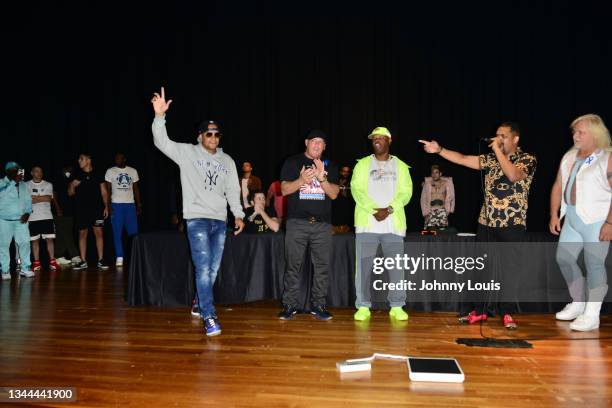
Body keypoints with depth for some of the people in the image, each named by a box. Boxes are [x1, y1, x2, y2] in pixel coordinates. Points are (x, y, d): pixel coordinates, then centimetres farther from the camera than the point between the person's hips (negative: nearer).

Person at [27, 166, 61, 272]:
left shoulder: (48, 185, 7)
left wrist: (35, 197, -4)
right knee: (35, 240, 4)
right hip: (33, 218, -1)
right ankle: (36, 263, 10)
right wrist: (42, 198, -8)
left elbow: (49, 198, -7)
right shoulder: (27, 185, 4)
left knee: (49, 239, 0)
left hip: (47, 217, 1)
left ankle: (52, 261, 5)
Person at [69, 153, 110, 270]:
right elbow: (70, 193, 11)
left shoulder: (98, 174, 5)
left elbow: (104, 192, 6)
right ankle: (83, 262, 11)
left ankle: (100, 261, 0)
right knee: (82, 234, 4)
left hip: (96, 208, -2)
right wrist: (72, 186, -11)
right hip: (81, 209, 2)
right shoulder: (77, 175, 8)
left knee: (99, 233, -6)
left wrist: (106, 207, -1)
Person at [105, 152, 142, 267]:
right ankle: (119, 258, 3)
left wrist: (139, 205, 3)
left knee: (134, 231, -4)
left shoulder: (133, 171, 9)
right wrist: (108, 205, -8)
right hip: (116, 205, -1)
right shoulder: (110, 171, 4)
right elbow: (107, 190, 2)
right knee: (117, 233, -1)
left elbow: (136, 189, 10)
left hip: (130, 204, 1)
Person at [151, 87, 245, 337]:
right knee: (203, 268, -12)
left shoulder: (227, 160, 15)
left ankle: (200, 304, 28)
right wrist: (160, 115, -26)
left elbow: (233, 189, 15)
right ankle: (209, 317, -9)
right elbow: (161, 142, -12)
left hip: (220, 221, 5)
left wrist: (238, 214, 9)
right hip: (197, 219, -5)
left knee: (213, 270, 8)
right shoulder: (187, 153, 2)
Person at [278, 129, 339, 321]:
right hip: (297, 222, -2)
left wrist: (322, 178, -13)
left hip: (322, 224, 2)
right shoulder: (292, 162, 8)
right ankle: (289, 305, 6)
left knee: (322, 266, 0)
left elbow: (334, 194, 4)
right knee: (293, 265, -1)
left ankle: (318, 305, 9)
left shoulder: (330, 166, 14)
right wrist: (302, 180, -18)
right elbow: (284, 189, 0)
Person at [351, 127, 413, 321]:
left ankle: (397, 307, 13)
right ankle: (363, 307, 9)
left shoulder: (400, 166, 13)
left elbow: (406, 192, 2)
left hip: (394, 223, 1)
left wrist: (389, 209, -14)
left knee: (397, 266, 2)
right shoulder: (363, 164, 10)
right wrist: (374, 210, -15)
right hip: (367, 222, -1)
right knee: (363, 266, -2)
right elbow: (357, 190, -2)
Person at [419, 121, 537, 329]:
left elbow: (513, 175, -24)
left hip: (513, 225, -4)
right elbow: (463, 159, 4)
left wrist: (498, 150, -18)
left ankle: (508, 313, 17)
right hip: (487, 222, 4)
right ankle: (479, 310, 20)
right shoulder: (491, 158, 10)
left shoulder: (528, 159, -4)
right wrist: (439, 149, -5)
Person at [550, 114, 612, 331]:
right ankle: (578, 303, 30)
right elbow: (558, 186, 15)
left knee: (594, 265, -2)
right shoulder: (569, 157, 12)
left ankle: (592, 315, 8)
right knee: (564, 258, 12)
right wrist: (554, 214, 9)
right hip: (572, 217, 7)